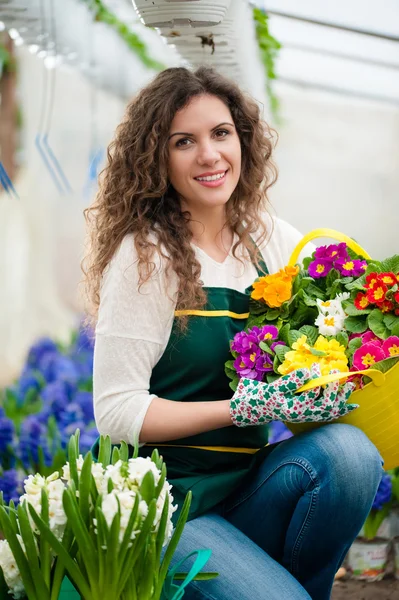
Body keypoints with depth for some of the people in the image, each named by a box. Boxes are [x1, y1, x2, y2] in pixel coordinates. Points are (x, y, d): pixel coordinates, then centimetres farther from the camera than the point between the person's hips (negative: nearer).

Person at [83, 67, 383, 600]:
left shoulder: (275, 241, 5)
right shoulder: (145, 256, -11)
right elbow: (117, 411, -14)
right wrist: (245, 408, -23)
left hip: (250, 485, 5)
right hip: (167, 503, -5)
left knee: (348, 450, -22)